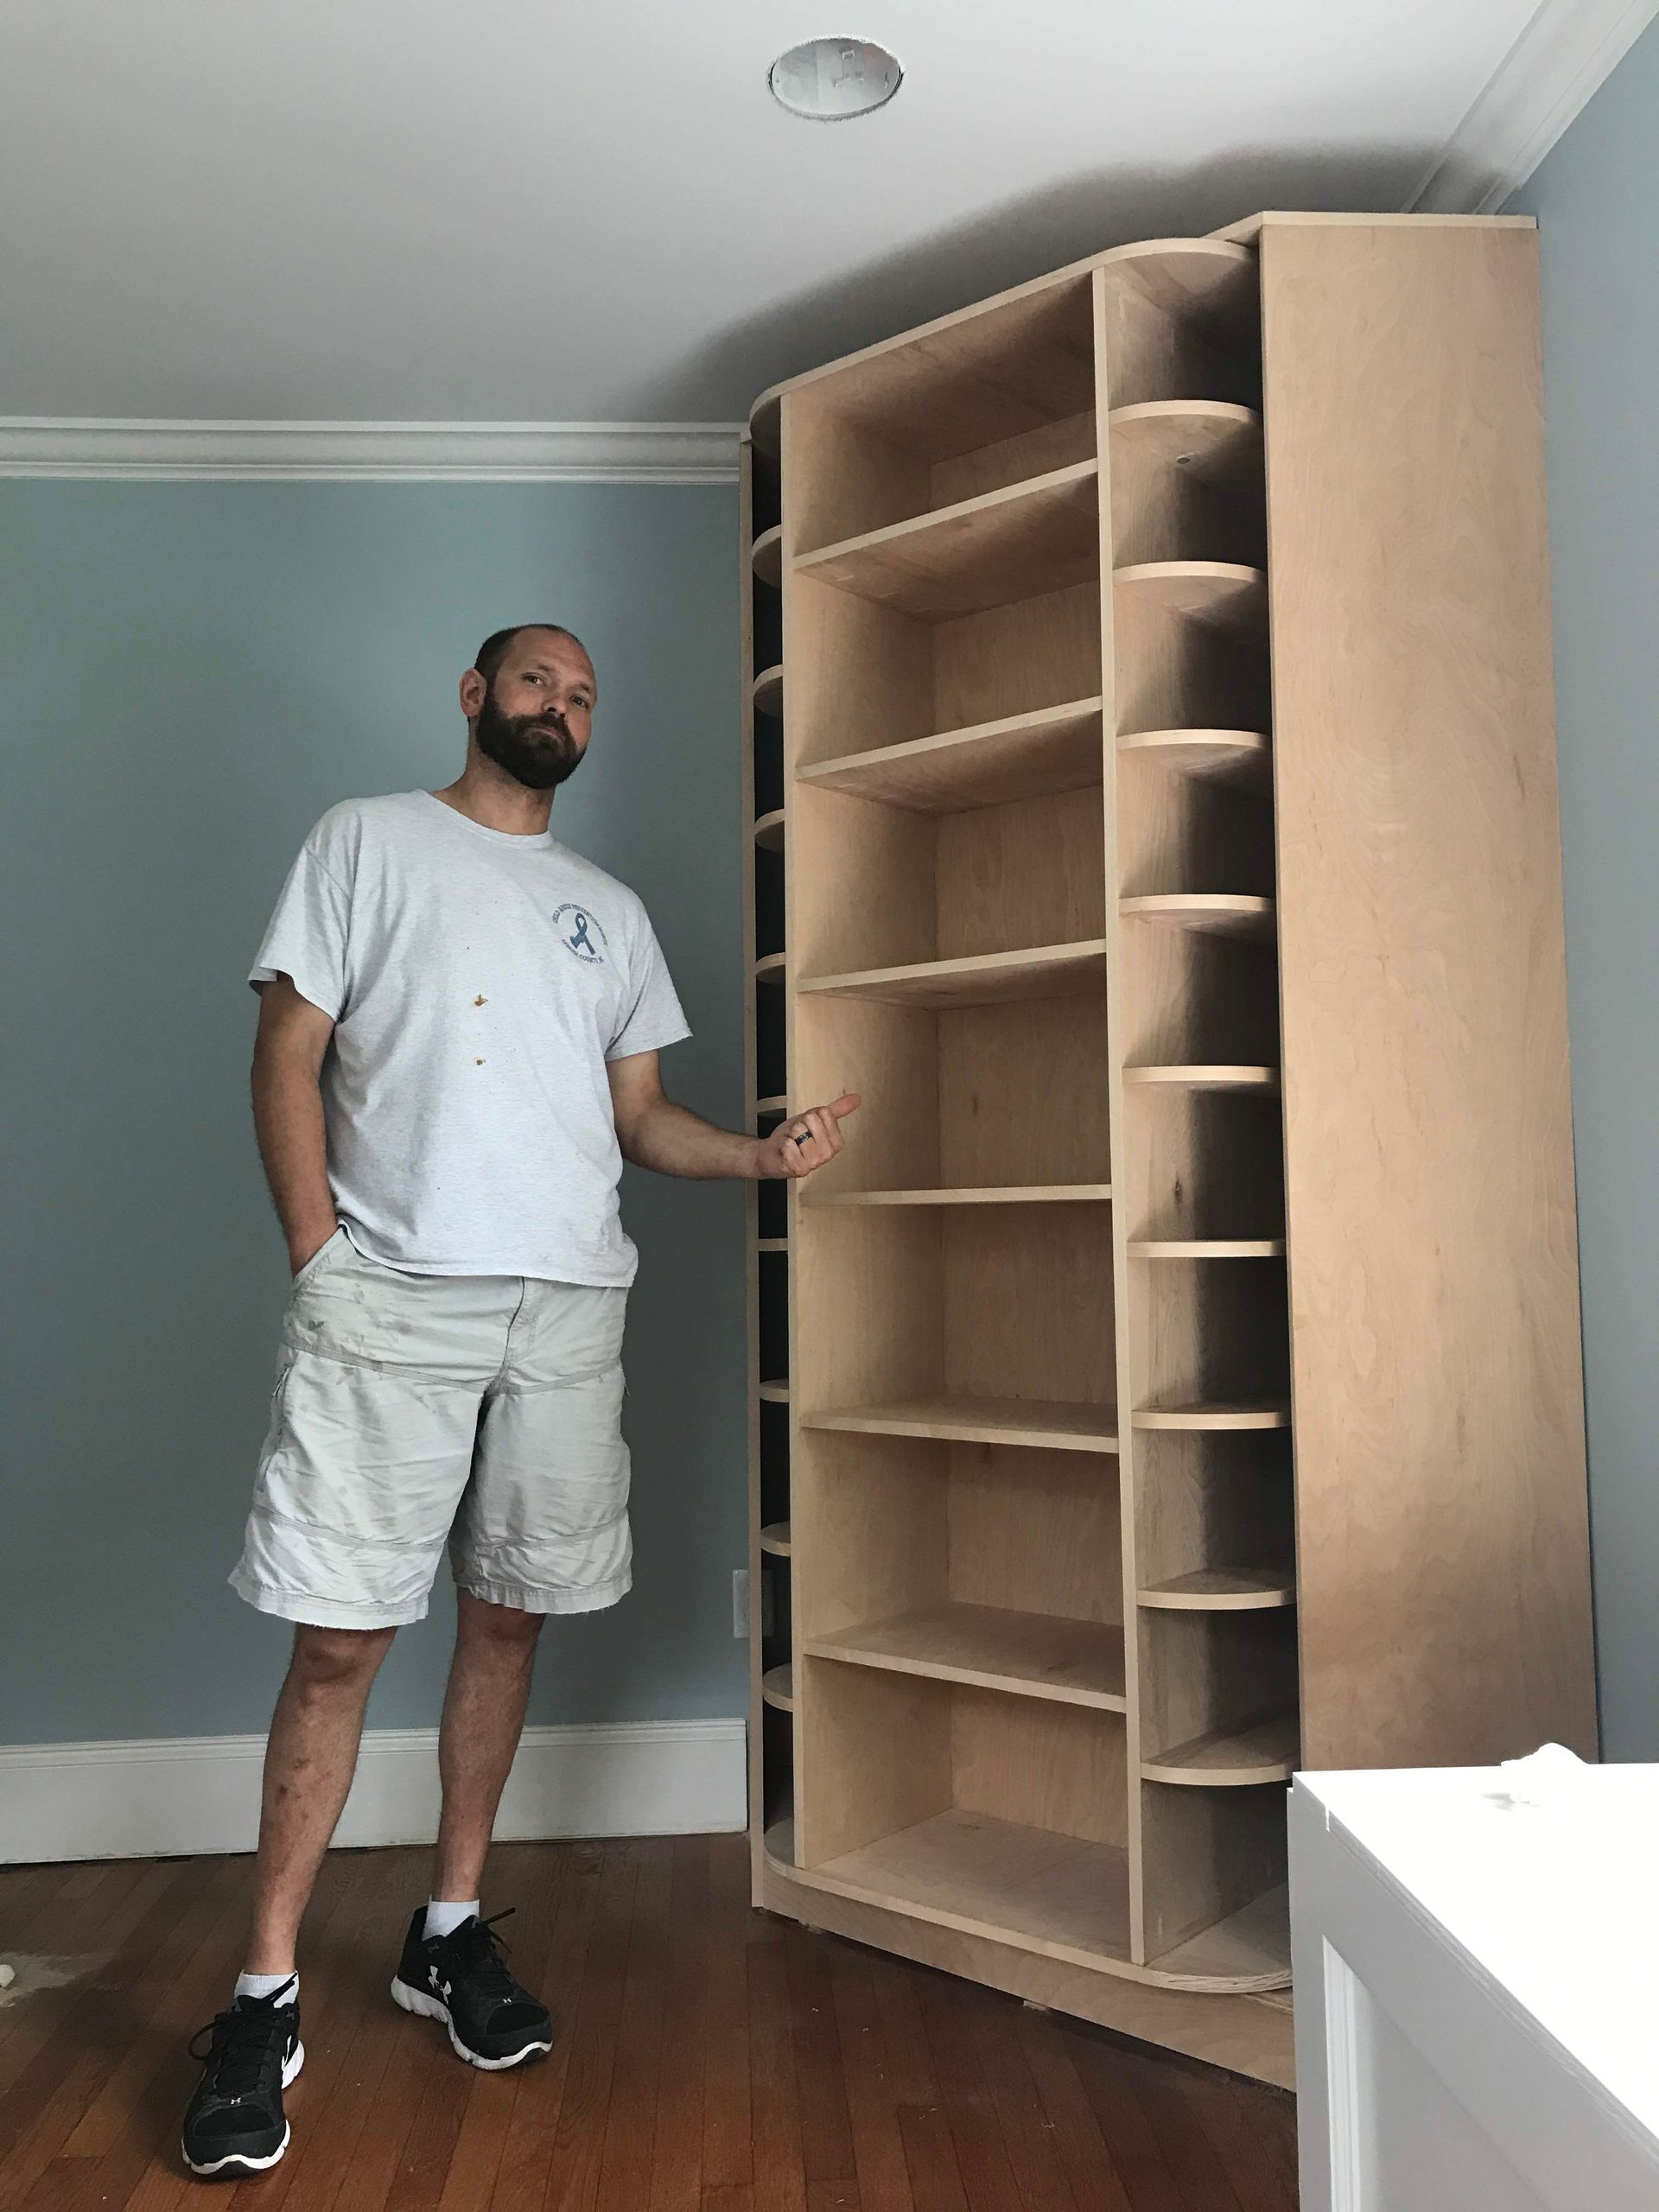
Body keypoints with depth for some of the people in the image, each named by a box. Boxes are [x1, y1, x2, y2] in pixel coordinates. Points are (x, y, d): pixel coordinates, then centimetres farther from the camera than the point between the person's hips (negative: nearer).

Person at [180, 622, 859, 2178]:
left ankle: (451, 1934, 25)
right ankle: (265, 1996, 10)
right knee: (338, 1636, -4)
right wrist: (323, 1263, -8)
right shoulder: (367, 840, 9)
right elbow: (289, 1056, 2)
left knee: (508, 1618, 9)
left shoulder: (610, 909, 21)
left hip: (567, 1303, 4)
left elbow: (640, 1114, 17)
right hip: (391, 1293, -4)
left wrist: (761, 1153, -2)